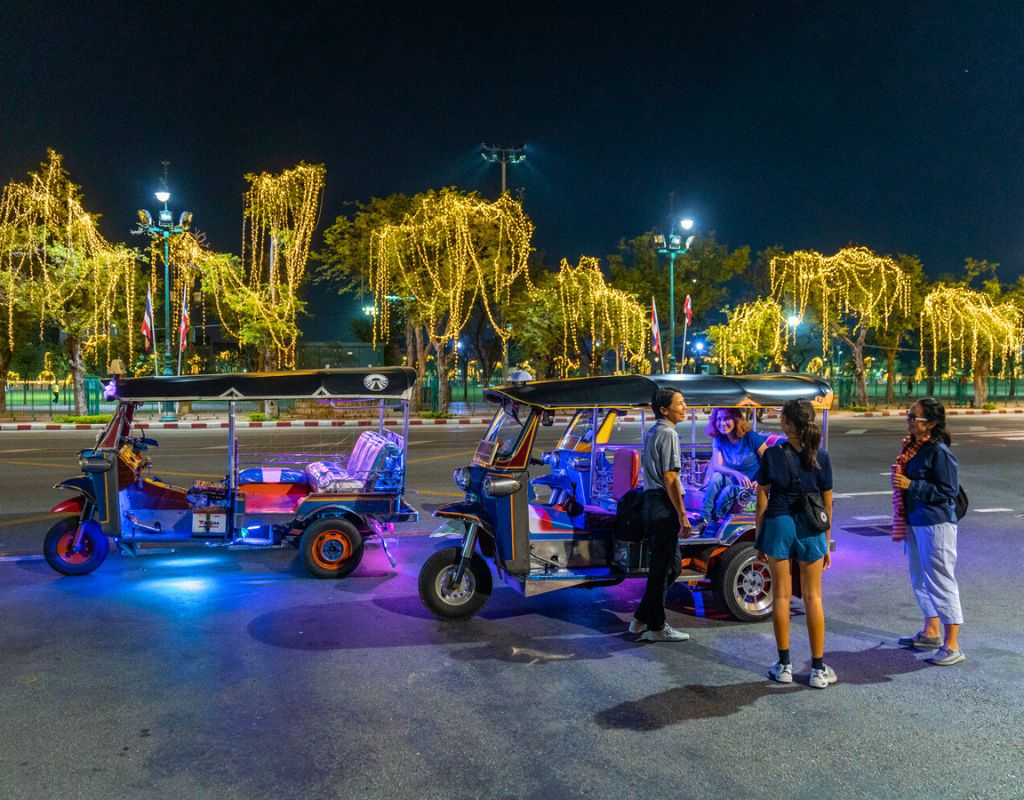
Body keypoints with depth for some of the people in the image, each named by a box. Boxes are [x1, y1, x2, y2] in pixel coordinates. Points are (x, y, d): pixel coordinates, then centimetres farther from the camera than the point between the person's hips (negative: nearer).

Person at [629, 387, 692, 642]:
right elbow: (670, 478, -17)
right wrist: (682, 514, -15)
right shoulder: (667, 433, -12)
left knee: (670, 564, 16)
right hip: (664, 505, -10)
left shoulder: (652, 432, 17)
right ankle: (655, 626, 8)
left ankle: (642, 618, 21)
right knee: (663, 567, -1)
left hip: (651, 501, 10)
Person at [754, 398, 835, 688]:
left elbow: (762, 500, -4)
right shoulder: (821, 458, -1)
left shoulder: (772, 455, -7)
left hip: (778, 525, -1)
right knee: (813, 597, 10)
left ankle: (784, 665, 15)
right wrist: (827, 543, 14)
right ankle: (818, 669, 14)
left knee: (782, 596, 8)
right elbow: (827, 504, 4)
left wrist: (759, 537, 6)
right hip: (810, 529, 1)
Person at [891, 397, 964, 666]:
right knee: (921, 580, 19)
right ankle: (931, 633, 34)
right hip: (914, 523, 9)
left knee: (940, 581, -4)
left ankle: (952, 646, 5)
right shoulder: (913, 448, 8)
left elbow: (948, 491, -19)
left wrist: (911, 485, -22)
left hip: (937, 525, -9)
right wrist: (904, 456, 7)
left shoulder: (939, 452, -18)